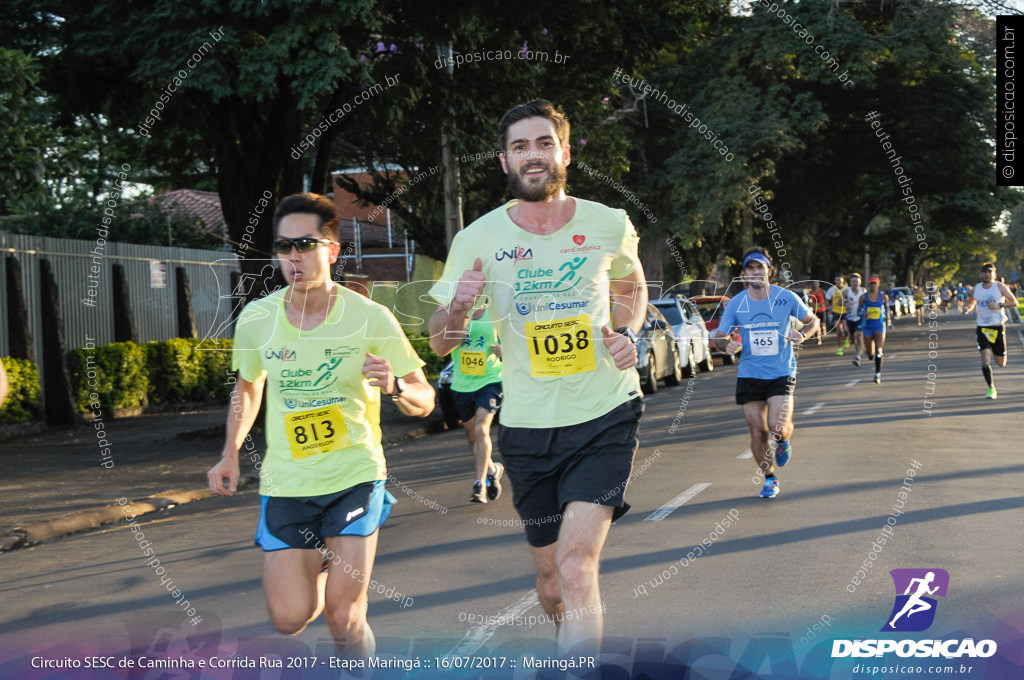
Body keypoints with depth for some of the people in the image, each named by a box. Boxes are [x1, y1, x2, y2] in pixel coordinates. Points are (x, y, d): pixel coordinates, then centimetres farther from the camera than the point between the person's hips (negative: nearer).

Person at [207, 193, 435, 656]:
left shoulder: (370, 318, -11)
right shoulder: (254, 318, -4)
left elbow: (424, 401, -5)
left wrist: (394, 386, -27)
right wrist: (230, 455, 11)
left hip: (355, 475, -2)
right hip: (285, 483, 3)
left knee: (343, 616, -7)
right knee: (289, 618, 2)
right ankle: (320, 565, 36)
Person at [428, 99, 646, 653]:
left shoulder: (610, 225, -2)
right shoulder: (477, 240, -5)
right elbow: (440, 342, 1)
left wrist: (627, 333, -1)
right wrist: (458, 305, -22)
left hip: (605, 418, -1)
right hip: (528, 426, 1)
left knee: (576, 566, -20)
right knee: (550, 574, 15)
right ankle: (573, 640, 47)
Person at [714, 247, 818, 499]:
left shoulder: (786, 298, -4)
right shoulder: (735, 304, -2)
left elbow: (812, 320, 11)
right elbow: (719, 336, 6)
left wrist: (802, 334, -11)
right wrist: (729, 345, -17)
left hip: (782, 373, -2)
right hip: (749, 375, 2)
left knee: (778, 426, -18)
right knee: (757, 432, 1)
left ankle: (784, 441, 20)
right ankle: (770, 479, 23)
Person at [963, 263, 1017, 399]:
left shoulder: (1000, 287, -4)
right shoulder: (976, 289, 4)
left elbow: (1014, 302, -1)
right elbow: (971, 303, 19)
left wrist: (999, 305, -17)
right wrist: (967, 309, -5)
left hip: (998, 327, -1)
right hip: (982, 327, 1)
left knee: (1001, 363, 8)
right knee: (985, 360, -15)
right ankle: (992, 389, -3)